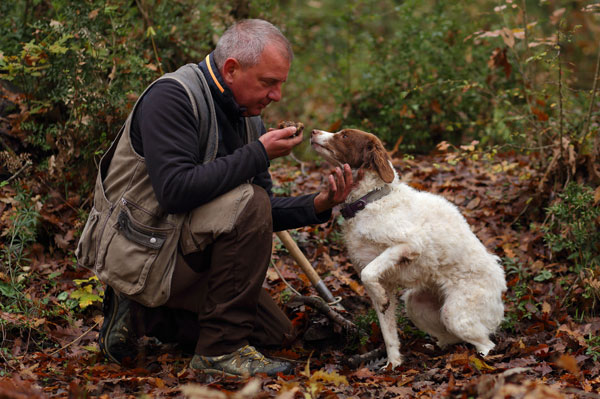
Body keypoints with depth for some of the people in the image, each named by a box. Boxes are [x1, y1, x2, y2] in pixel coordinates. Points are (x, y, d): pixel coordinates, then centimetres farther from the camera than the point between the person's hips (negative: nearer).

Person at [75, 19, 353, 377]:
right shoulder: (172, 97, -19)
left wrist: (317, 206, -9)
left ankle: (140, 317, 11)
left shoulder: (250, 120, 7)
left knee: (276, 332, 10)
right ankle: (221, 349, -18)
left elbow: (262, 218, 9)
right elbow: (176, 191, -32)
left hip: (182, 247, 9)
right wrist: (258, 154, -26)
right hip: (139, 251, -9)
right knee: (247, 201, -27)